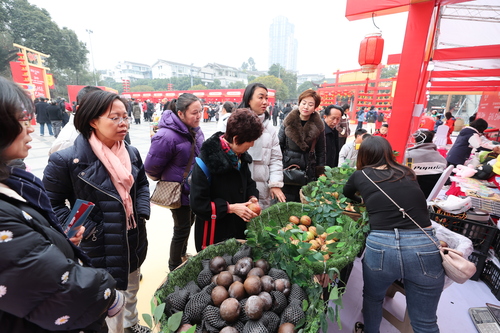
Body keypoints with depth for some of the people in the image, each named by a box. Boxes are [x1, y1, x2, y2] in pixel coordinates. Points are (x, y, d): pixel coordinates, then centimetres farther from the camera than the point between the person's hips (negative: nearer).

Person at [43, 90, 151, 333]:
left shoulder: (131, 153, -2)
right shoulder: (66, 160, -18)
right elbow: (51, 203, -11)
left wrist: (142, 212, -3)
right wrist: (87, 230, -18)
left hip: (134, 241, 6)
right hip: (100, 248, -6)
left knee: (132, 289, 29)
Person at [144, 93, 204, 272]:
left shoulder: (194, 129, -2)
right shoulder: (167, 136, -28)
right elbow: (151, 167, -19)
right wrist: (165, 180, -1)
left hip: (194, 188, 8)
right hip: (178, 191, -8)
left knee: (189, 222, 24)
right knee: (182, 229, 7)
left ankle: (182, 255, 51)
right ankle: (175, 268, 34)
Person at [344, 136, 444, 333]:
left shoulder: (360, 176, 6)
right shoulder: (408, 174, 14)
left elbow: (346, 193, 29)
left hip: (380, 246, -2)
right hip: (425, 247, 2)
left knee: (372, 299, 26)